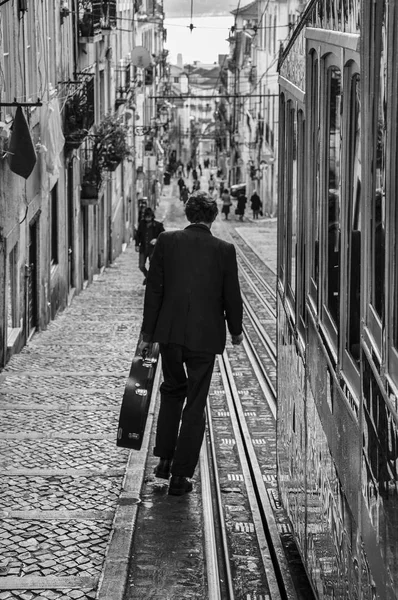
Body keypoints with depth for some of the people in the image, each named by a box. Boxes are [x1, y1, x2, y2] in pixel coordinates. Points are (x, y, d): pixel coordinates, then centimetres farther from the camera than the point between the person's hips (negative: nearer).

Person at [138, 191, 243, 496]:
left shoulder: (167, 241, -2)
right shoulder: (224, 250, -5)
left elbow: (154, 290, -1)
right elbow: (232, 296, 0)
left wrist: (147, 334, 6)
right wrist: (236, 330, 17)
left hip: (170, 332, 2)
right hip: (206, 335, -2)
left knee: (172, 390, 24)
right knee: (195, 405, 5)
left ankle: (165, 459, 23)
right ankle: (181, 476, 6)